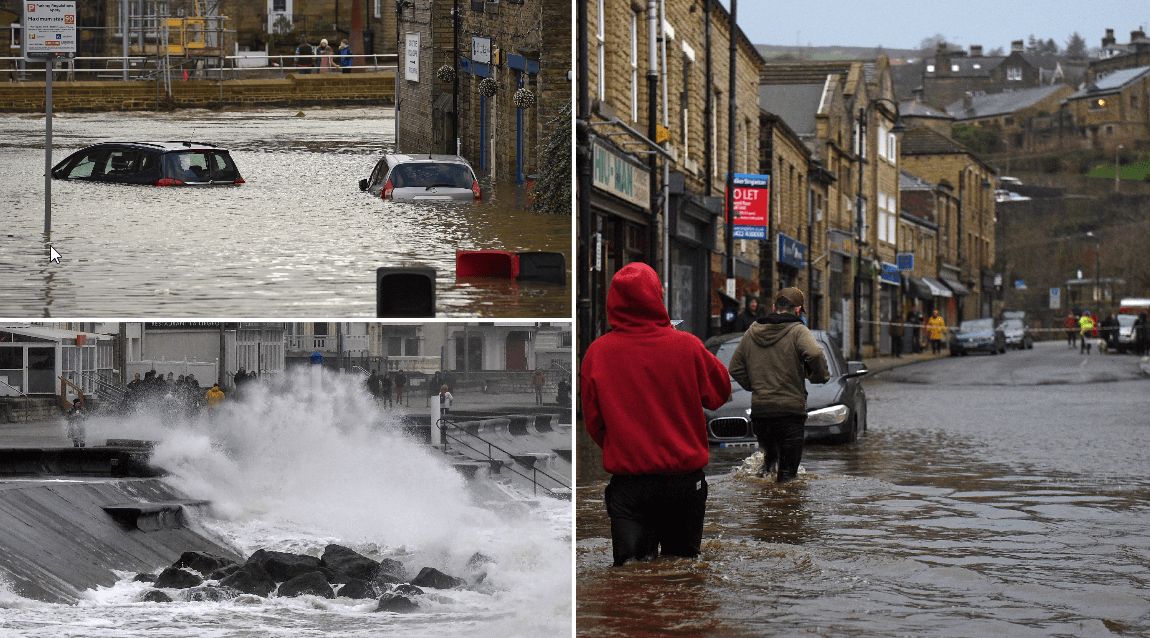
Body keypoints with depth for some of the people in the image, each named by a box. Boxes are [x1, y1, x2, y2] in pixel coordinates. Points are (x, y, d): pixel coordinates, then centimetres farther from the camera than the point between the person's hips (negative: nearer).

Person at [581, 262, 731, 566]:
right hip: (686, 479, 1)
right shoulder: (687, 346, -10)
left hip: (628, 481, -1)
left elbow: (593, 421, 3)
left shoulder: (597, 352, -7)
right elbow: (720, 393, 6)